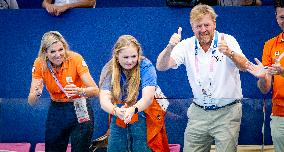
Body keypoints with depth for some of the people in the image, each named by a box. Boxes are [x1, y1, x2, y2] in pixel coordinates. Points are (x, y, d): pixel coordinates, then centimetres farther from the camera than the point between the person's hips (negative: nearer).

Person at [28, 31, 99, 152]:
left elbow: (95, 90, -24)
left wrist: (79, 91, -44)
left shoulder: (75, 59, -20)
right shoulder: (39, 64, -13)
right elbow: (31, 102, -15)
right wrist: (37, 93, -38)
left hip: (79, 110, -2)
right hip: (56, 111, 3)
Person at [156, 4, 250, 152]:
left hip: (227, 112, -3)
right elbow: (161, 66, -8)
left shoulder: (228, 41, -8)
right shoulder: (187, 46, 1)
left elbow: (244, 66, -23)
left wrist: (229, 53, -45)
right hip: (198, 112, 3)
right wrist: (169, 48, -28)